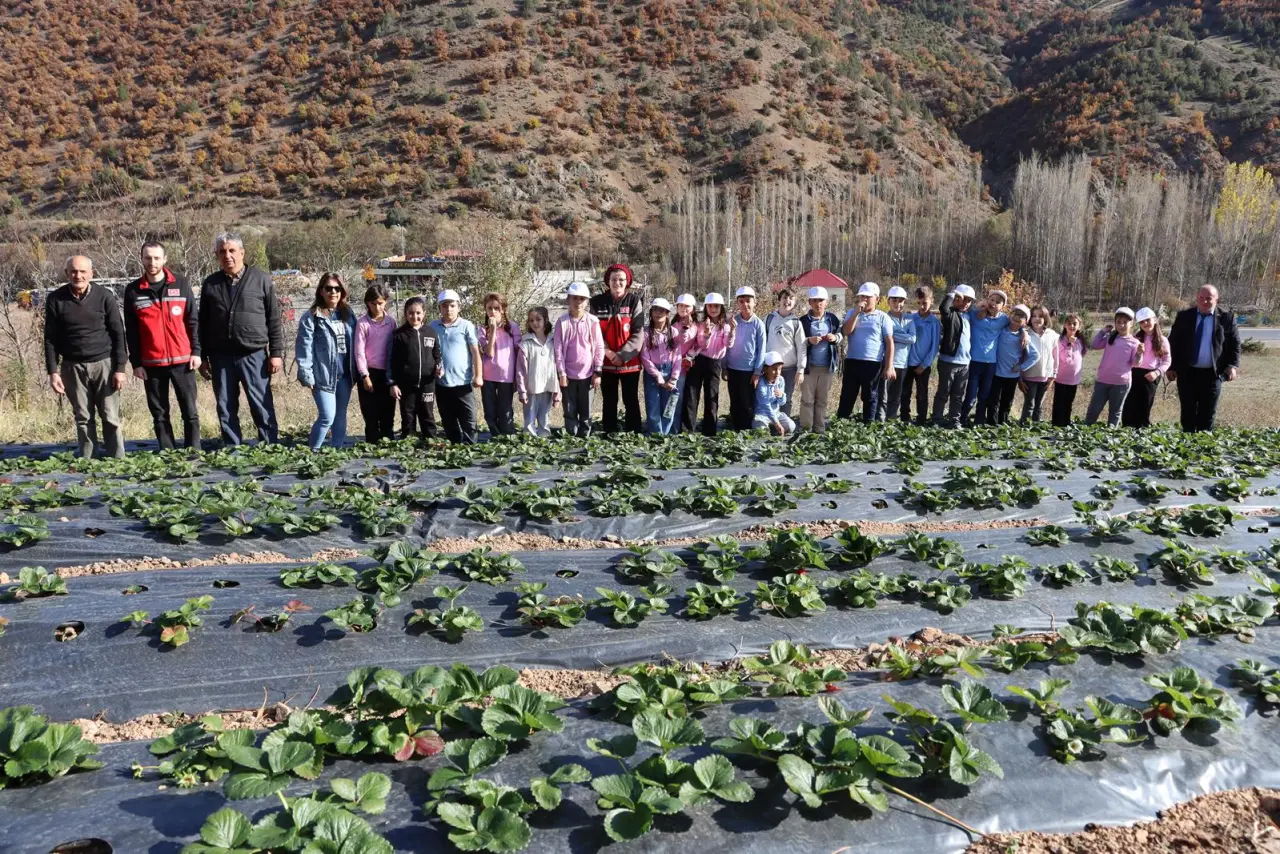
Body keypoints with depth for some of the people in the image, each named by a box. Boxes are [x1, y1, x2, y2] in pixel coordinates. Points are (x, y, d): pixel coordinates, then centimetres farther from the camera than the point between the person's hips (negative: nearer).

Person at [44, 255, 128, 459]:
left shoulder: (105, 296, -2)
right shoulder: (56, 299, 2)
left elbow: (118, 333, -1)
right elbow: (50, 338, 5)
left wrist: (120, 368, -6)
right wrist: (53, 371, -1)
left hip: (104, 364, -2)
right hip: (73, 367, 2)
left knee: (111, 417, -1)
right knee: (83, 419, 8)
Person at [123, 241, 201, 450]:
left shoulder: (181, 284, 3)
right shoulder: (133, 291, 4)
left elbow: (194, 320, 4)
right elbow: (131, 331, 5)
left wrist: (196, 351, -3)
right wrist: (136, 362, 0)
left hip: (182, 360, -1)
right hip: (151, 363, 1)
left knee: (190, 412, 1)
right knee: (159, 415, 6)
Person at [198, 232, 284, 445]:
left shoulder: (261, 280, 3)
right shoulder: (210, 284, 11)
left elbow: (274, 320, 2)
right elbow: (203, 323, 15)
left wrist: (276, 353, -4)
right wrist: (202, 357, 11)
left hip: (254, 355, -3)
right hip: (220, 357, 3)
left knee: (263, 408, -2)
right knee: (226, 411, 7)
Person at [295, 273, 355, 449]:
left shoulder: (348, 314, 11)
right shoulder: (312, 316, -6)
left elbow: (354, 343, 11)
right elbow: (304, 347, -9)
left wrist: (355, 370, 6)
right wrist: (306, 375, -14)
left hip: (344, 374, 6)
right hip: (324, 374, -5)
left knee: (341, 415, 13)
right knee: (327, 416, -9)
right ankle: (312, 450, 6)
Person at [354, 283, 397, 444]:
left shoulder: (391, 322, 4)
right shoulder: (362, 323, -5)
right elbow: (359, 351, -6)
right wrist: (364, 376, -10)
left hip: (387, 373, 3)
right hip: (369, 372, -3)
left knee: (388, 413, 7)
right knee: (371, 414, 2)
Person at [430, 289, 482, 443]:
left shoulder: (466, 326, -4)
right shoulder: (433, 326, 6)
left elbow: (475, 352, -5)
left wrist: (478, 376, -10)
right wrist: (433, 367, -4)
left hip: (463, 382, -4)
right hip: (441, 383, 4)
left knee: (468, 421, -1)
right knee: (448, 423, 12)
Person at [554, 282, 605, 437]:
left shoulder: (593, 321, -3)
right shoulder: (562, 322, -4)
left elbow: (599, 347, 0)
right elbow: (558, 349, -4)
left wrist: (597, 372, -3)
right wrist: (561, 373, -7)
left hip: (587, 373, 0)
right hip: (568, 374, 0)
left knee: (586, 410, 9)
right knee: (570, 411, 7)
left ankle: (585, 438, 18)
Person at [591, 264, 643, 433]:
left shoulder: (634, 300, -2)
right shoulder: (598, 302, 0)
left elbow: (638, 332, -8)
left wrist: (623, 355, -16)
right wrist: (608, 352, -13)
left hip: (630, 362, -1)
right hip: (606, 362, 1)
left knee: (631, 400, 7)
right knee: (609, 401, 10)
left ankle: (633, 434, 15)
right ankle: (609, 434, 19)